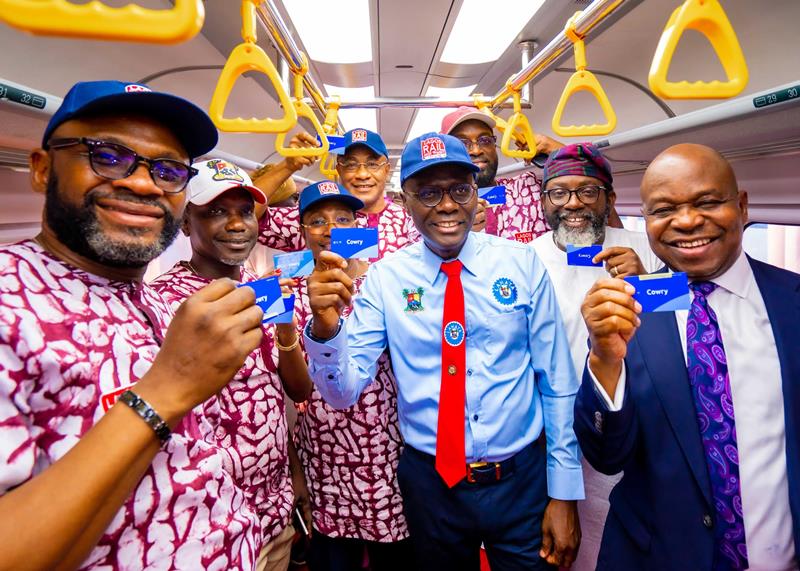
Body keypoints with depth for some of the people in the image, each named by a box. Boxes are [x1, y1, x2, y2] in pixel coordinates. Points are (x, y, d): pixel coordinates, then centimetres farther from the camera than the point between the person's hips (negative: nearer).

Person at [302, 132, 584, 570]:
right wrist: (325, 327, -32)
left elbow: (558, 382, -3)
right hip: (430, 482, 1)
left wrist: (563, 493, 0)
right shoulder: (385, 277, -7)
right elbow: (344, 390, -12)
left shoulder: (521, 263, -8)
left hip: (522, 479, 0)